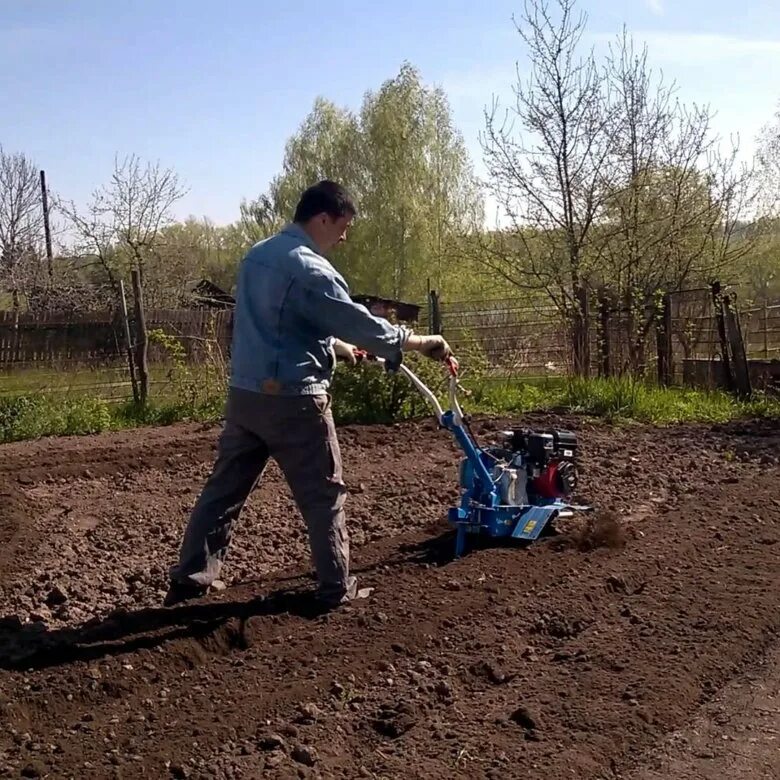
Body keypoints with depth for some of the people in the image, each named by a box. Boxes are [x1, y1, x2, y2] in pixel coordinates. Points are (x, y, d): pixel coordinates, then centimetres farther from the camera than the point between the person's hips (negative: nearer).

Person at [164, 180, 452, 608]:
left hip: (244, 394, 8)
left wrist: (338, 347, 26)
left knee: (224, 488, 15)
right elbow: (361, 324, -15)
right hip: (292, 399, -8)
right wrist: (420, 342, -3)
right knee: (324, 494, 6)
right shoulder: (310, 268, -16)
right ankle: (336, 587, 14)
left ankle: (191, 576, 20)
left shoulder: (257, 255, 13)